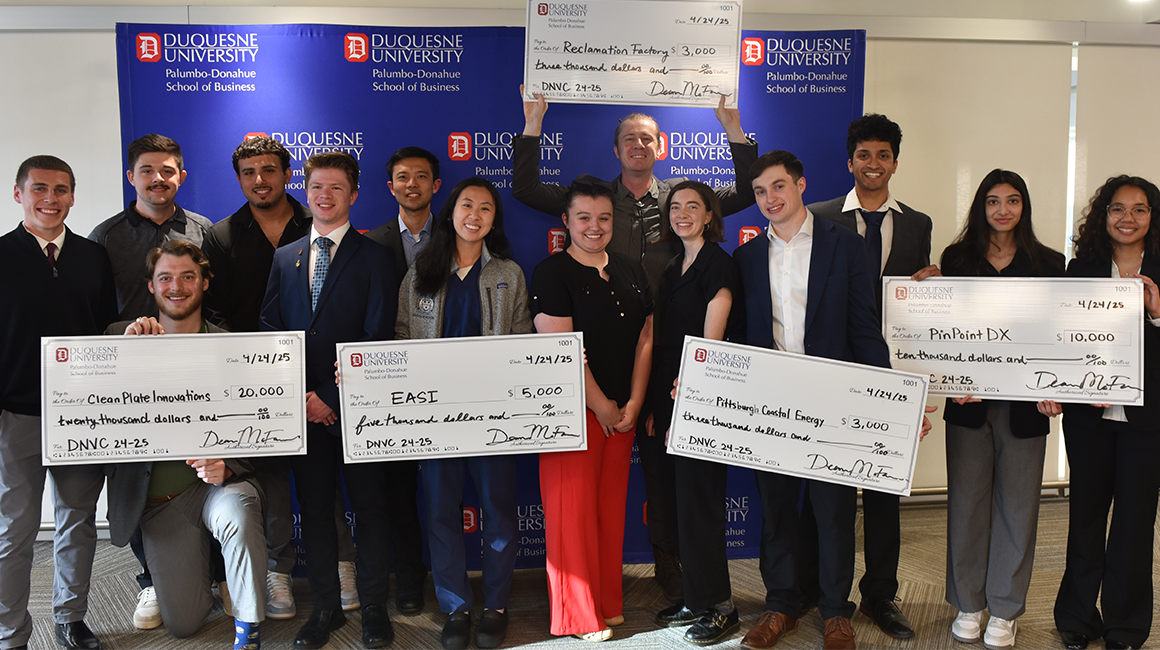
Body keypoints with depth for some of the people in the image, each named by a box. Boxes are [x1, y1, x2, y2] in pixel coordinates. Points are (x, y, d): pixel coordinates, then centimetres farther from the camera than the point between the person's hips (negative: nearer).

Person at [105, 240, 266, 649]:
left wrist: (224, 469, -24)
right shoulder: (121, 335, 3)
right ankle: (200, 569, 40)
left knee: (237, 513, -39)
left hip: (217, 482, -2)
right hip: (157, 497, 2)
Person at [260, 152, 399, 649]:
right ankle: (325, 606, 22)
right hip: (302, 405, 4)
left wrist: (331, 396, -11)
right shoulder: (285, 258, 14)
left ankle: (374, 607, 17)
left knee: (370, 507, 4)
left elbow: (376, 339, -7)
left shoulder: (375, 258, 0)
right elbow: (270, 330, 9)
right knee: (313, 509, 10)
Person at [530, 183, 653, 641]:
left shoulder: (631, 272, 11)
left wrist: (633, 403, -1)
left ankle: (608, 603, 26)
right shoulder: (551, 273, -6)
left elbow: (645, 338, 9)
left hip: (622, 411, 5)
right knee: (573, 506, 1)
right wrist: (600, 406, -12)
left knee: (612, 504, 11)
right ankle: (578, 614, 14)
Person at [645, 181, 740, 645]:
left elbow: (710, 341, -14)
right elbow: (661, 342, 14)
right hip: (671, 397, 8)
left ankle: (720, 607, 9)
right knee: (684, 501, 11)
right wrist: (655, 407, 9)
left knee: (699, 500, -3)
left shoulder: (717, 263, -7)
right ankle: (697, 601, 21)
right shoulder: (673, 269, 17)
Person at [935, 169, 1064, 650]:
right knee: (967, 500, 8)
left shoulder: (1048, 263, 4)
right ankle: (968, 604, 23)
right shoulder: (956, 258, 4)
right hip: (968, 400, 0)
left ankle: (1005, 610, 21)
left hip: (1022, 403, 0)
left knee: (1016, 503, 7)